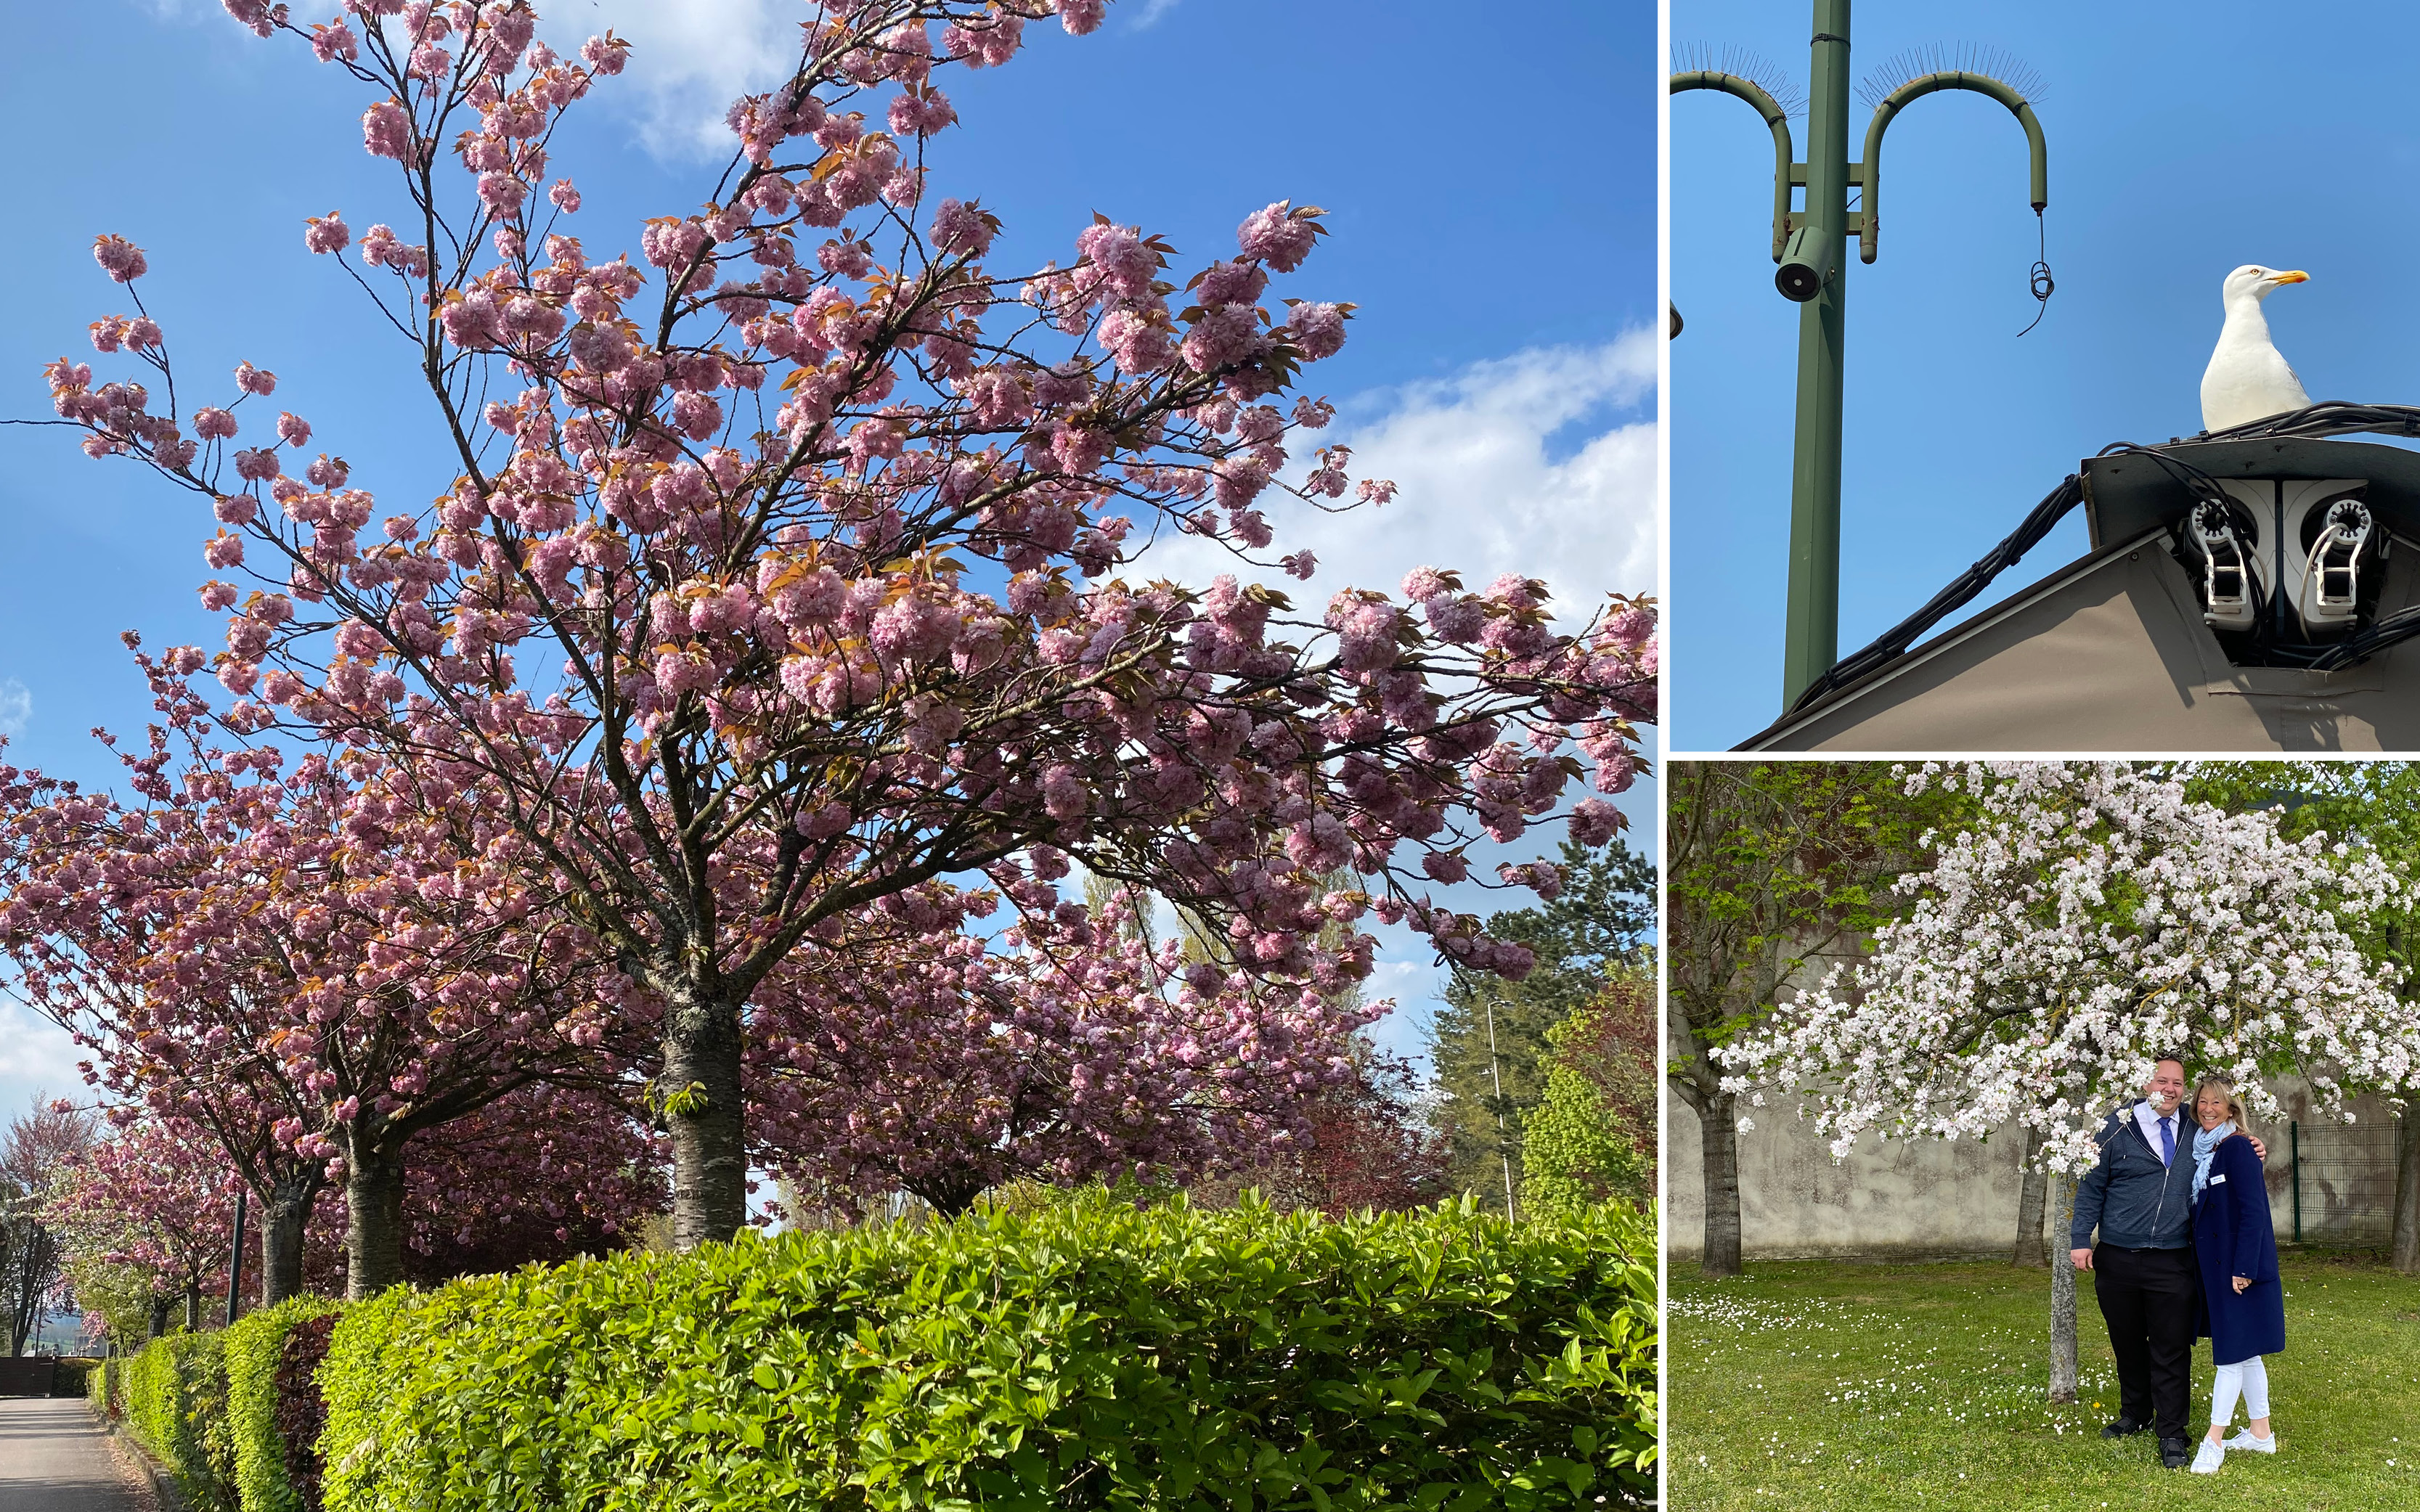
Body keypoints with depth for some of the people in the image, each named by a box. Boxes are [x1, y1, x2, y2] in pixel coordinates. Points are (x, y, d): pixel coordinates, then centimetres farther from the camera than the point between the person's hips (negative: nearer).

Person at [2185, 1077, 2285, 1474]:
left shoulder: (2237, 1148, -13)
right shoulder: (2202, 1149, 11)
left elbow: (2253, 1211, -17)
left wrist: (2242, 1269, -20)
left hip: (2238, 1263, -9)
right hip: (2213, 1263, 9)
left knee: (2233, 1351, -4)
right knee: (2245, 1352, 15)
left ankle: (2214, 1441, -2)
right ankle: (2260, 1433, 23)